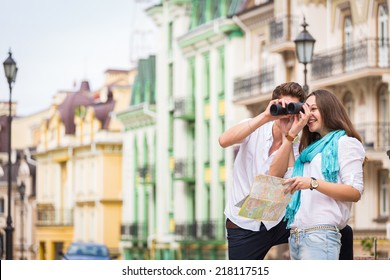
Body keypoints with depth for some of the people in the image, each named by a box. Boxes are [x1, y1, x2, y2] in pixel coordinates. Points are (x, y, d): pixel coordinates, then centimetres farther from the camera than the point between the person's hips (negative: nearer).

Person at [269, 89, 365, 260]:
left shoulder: (344, 143, 3)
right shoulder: (310, 149, 26)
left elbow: (355, 192, -9)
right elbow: (275, 174, 15)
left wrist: (313, 183, -20)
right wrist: (290, 135, 15)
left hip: (321, 233, -8)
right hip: (295, 235, 8)